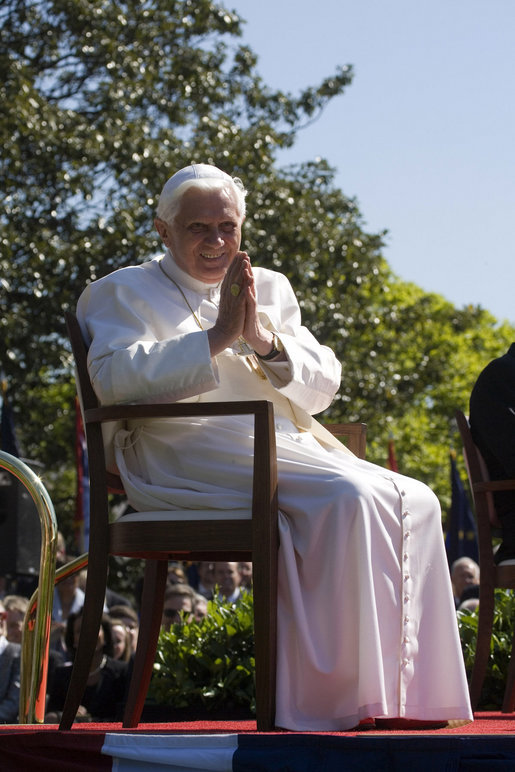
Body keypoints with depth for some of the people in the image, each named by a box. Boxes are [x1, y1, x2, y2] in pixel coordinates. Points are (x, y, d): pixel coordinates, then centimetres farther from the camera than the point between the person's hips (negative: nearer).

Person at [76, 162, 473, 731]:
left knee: (414, 502, -18)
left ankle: (408, 695, -23)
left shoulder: (269, 288, 27)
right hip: (190, 457, -6)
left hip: (287, 448, 6)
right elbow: (115, 378, -9)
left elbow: (323, 386, 15)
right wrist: (217, 337, -11)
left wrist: (264, 340, -4)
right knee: (348, 498, -31)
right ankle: (341, 700, -32)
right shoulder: (126, 292, 12)